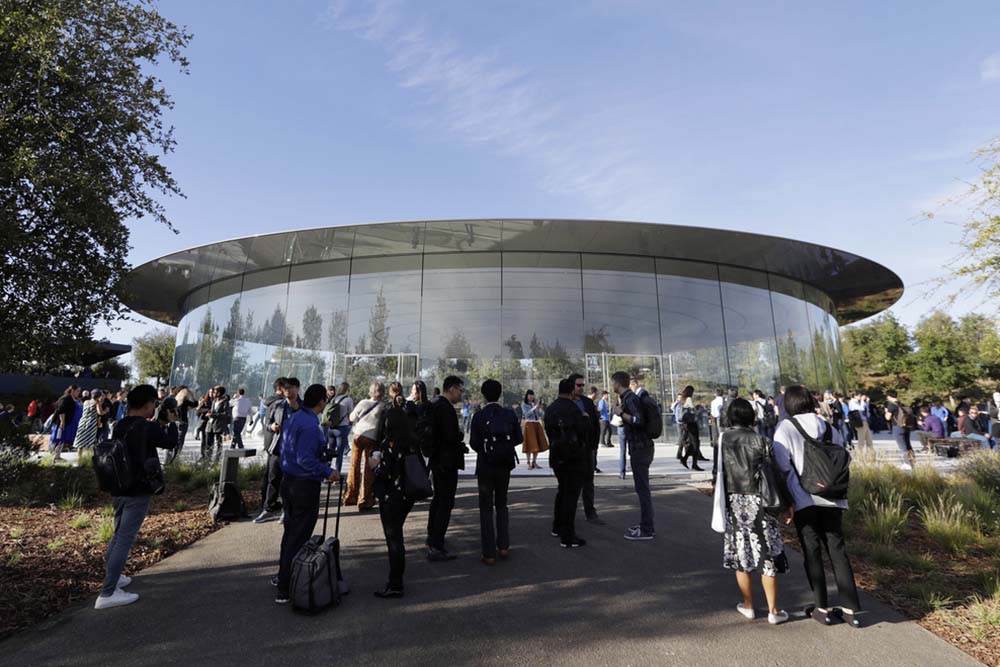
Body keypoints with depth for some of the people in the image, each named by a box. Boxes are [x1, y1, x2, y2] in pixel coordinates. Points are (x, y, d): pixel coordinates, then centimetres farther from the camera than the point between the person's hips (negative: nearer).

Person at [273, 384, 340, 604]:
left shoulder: (292, 419, 6)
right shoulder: (311, 426, -23)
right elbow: (305, 459, -26)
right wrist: (327, 472, -16)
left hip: (287, 481, 10)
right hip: (305, 486, -9)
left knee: (290, 531, 23)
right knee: (299, 537, 2)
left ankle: (283, 576, 38)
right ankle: (285, 589, 10)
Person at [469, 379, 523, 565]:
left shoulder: (479, 416, -12)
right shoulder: (510, 414, -5)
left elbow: (473, 443, -13)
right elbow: (518, 438, -3)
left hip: (485, 465, -3)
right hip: (505, 465, 3)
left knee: (486, 508, 8)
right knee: (502, 504, 20)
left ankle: (489, 553, 10)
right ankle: (503, 546, 19)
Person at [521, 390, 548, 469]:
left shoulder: (536, 404, 14)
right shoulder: (524, 405, 1)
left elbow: (540, 415, 8)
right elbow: (527, 414, -13)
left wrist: (539, 408, -9)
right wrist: (534, 408, -24)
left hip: (537, 424, 5)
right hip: (529, 425, -5)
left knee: (538, 444, 5)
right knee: (530, 444, -8)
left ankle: (534, 462, 13)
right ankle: (529, 463, -4)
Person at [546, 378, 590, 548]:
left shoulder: (550, 409, 5)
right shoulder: (573, 408, -18)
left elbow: (548, 431, 10)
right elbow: (583, 432, -17)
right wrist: (585, 419, 1)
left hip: (556, 456, 7)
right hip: (575, 457, -7)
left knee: (562, 490, 23)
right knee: (571, 494, 0)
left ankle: (557, 528, 34)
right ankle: (567, 537, 5)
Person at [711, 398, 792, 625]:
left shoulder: (723, 439, -4)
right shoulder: (761, 441, -9)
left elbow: (720, 473, -2)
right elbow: (775, 475, -8)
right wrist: (788, 503, 2)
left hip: (733, 503, 1)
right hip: (759, 503, -1)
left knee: (740, 554, 13)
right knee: (767, 555, 10)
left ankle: (748, 606, 25)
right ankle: (773, 611, 18)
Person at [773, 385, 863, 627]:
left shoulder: (785, 428, -7)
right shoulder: (829, 428, 7)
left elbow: (783, 468, -9)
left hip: (804, 501, -4)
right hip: (832, 499, 4)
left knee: (812, 553, 9)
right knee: (838, 552, 14)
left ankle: (821, 609, 16)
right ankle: (852, 609, 18)